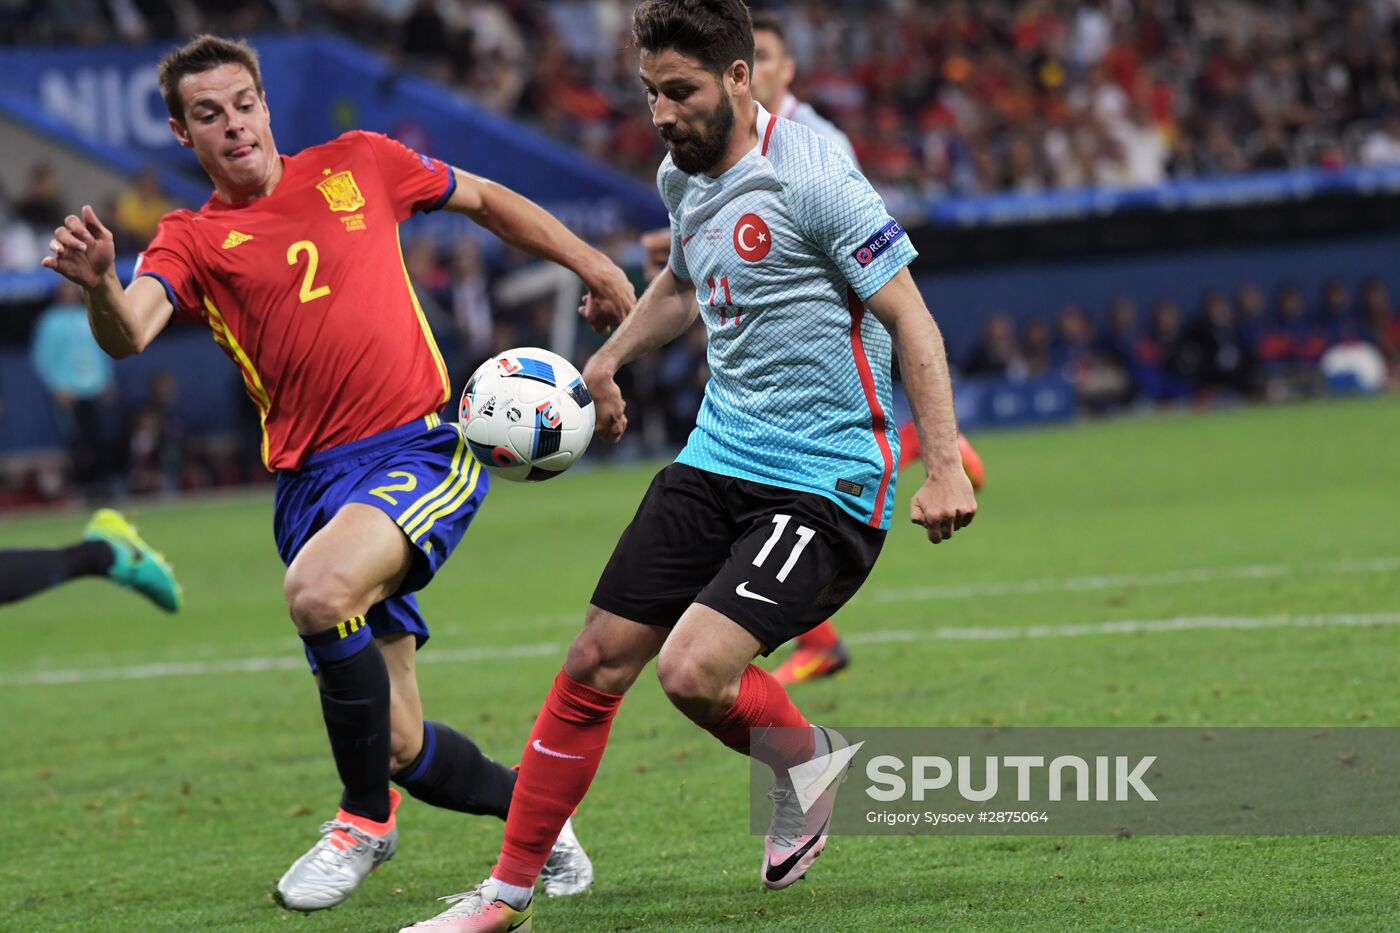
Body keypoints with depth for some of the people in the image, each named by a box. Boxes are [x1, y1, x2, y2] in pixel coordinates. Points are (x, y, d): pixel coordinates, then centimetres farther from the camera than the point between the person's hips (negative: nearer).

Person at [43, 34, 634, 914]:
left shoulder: (358, 164, 8)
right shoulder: (191, 241, 5)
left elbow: (483, 198, 24)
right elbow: (130, 334, -15)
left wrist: (593, 264, 19)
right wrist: (101, 286, -37)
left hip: (421, 450, -2)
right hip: (312, 481, 2)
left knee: (318, 590, -33)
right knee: (399, 748, 2)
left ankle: (367, 817, -12)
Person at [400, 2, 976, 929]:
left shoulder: (810, 176, -17)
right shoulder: (683, 176, 9)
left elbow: (911, 320, -16)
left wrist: (945, 465, -22)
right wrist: (607, 361, 27)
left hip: (825, 481, -7)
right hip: (716, 460, 8)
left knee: (693, 671, -22)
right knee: (596, 662, 1)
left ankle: (807, 759, 10)